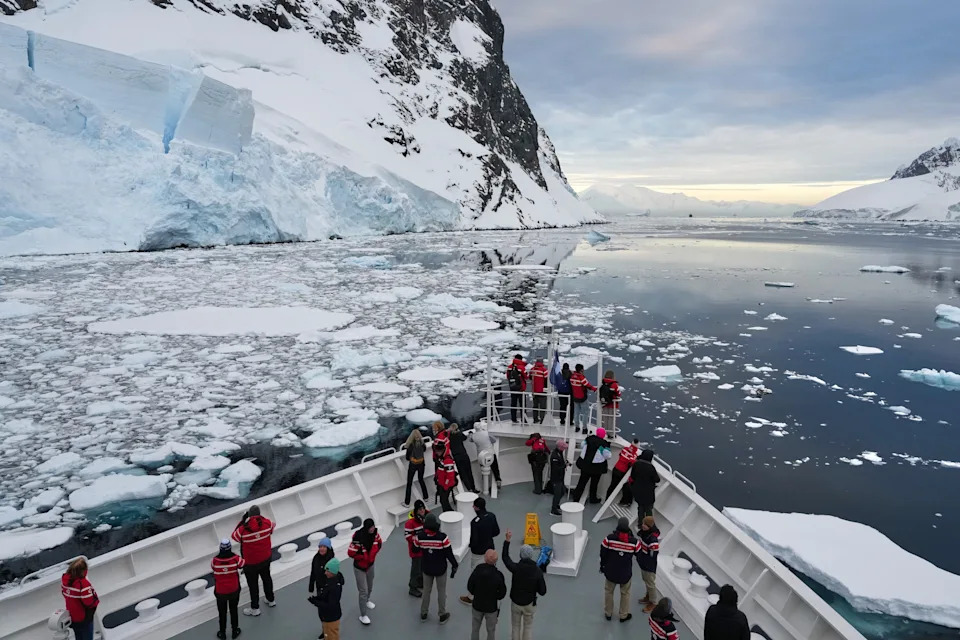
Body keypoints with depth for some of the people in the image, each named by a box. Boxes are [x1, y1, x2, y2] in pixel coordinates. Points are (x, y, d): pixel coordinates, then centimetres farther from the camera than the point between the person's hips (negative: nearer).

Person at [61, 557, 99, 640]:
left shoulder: (64, 579, -12)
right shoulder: (83, 583, -34)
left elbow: (64, 592, 6)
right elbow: (89, 602, -29)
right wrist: (96, 600, -8)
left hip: (72, 615, 7)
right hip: (84, 618, -7)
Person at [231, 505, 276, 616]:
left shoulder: (243, 529, -28)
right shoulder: (267, 523, -20)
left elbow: (234, 536, -6)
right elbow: (273, 527, 3)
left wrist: (243, 520, -8)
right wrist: (259, 518, 10)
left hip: (250, 562, -4)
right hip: (266, 558, 4)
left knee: (253, 584, 15)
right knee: (266, 578, 26)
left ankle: (255, 608, 31)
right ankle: (270, 600, 45)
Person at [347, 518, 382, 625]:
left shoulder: (374, 533, -15)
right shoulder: (358, 538, -34)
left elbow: (379, 543, 4)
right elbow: (351, 553, -26)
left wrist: (374, 554, -8)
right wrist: (364, 557, -19)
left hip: (370, 565, 6)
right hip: (360, 567, -6)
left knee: (370, 587, 25)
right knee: (363, 591, -2)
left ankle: (366, 601, 53)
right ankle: (363, 615, 12)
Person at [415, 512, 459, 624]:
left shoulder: (420, 537, -20)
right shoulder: (442, 537, -27)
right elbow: (449, 553, -17)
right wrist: (455, 565, -1)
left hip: (427, 569, 2)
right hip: (441, 569, -2)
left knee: (426, 590, 22)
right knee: (441, 591, 16)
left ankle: (423, 613, 37)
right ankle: (442, 615, 29)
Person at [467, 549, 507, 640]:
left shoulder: (477, 570, -22)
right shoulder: (498, 575, -27)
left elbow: (470, 587, -9)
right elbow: (502, 593, -14)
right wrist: (494, 597, 4)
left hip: (477, 605, 2)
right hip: (492, 606, -2)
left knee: (475, 629, 23)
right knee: (491, 631, 20)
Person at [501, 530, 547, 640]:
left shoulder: (516, 568, -23)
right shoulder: (537, 571, -21)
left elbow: (505, 557, -4)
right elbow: (542, 592, -14)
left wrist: (507, 540, -5)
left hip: (515, 602, 0)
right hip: (529, 603, 0)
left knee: (515, 626, 21)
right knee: (528, 626, 21)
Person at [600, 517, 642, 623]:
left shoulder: (609, 538, -21)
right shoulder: (634, 542, -20)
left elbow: (603, 554, -8)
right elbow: (639, 557, -4)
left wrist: (602, 566, 9)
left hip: (610, 572, 0)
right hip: (626, 573, 0)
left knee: (608, 591, 23)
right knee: (625, 594, 23)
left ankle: (608, 614, 37)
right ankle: (624, 615, 37)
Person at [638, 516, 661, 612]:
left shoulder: (653, 539, -34)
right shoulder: (644, 532, -8)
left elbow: (653, 555, -25)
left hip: (649, 564, -8)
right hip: (643, 562, 8)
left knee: (650, 583, 12)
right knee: (646, 580, 27)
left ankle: (652, 603, 31)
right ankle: (648, 596, 48)